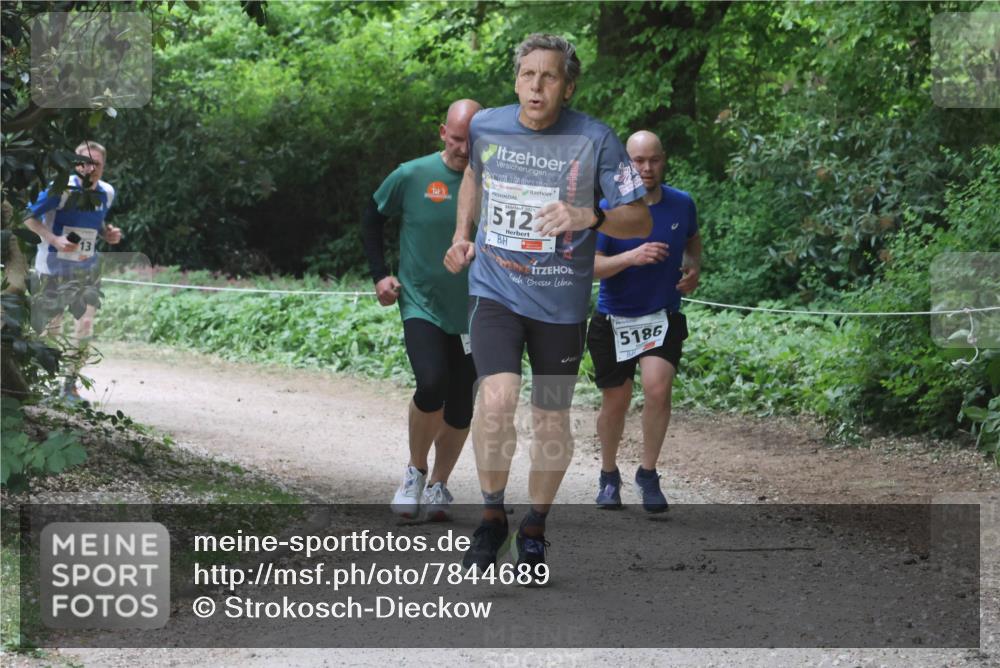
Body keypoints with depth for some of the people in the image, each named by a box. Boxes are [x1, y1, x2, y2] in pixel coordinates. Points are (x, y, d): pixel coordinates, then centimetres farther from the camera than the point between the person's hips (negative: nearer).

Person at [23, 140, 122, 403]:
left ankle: (70, 385, 11)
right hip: (53, 269, -5)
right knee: (48, 331, 1)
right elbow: (28, 216, -14)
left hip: (87, 270, 5)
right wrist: (54, 240, -25)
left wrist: (108, 233, -2)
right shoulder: (61, 189, -17)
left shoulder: (106, 193, 2)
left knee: (85, 326, -1)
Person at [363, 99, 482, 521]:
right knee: (432, 383, -22)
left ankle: (438, 485, 27)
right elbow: (374, 216, 10)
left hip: (472, 313, 2)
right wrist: (379, 273, 4)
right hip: (421, 305, -2)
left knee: (460, 406, 7)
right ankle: (415, 471, 1)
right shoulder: (412, 176, -7)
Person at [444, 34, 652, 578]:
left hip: (561, 302, 0)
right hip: (495, 289, 0)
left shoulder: (595, 140, -11)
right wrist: (462, 235, 13)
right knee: (497, 399, -22)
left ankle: (534, 529, 31)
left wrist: (589, 218, -26)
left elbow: (641, 220, -8)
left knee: (552, 423, 7)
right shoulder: (486, 127, -1)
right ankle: (492, 515, -1)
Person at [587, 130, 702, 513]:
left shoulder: (682, 205, -1)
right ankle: (609, 475, 32)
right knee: (616, 400, 8)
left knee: (658, 388, -20)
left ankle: (648, 474, -4)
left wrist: (694, 268, 0)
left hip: (663, 316, 1)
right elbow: (589, 266, -16)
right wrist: (631, 257, -32)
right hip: (614, 319, -1)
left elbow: (693, 239, 21)